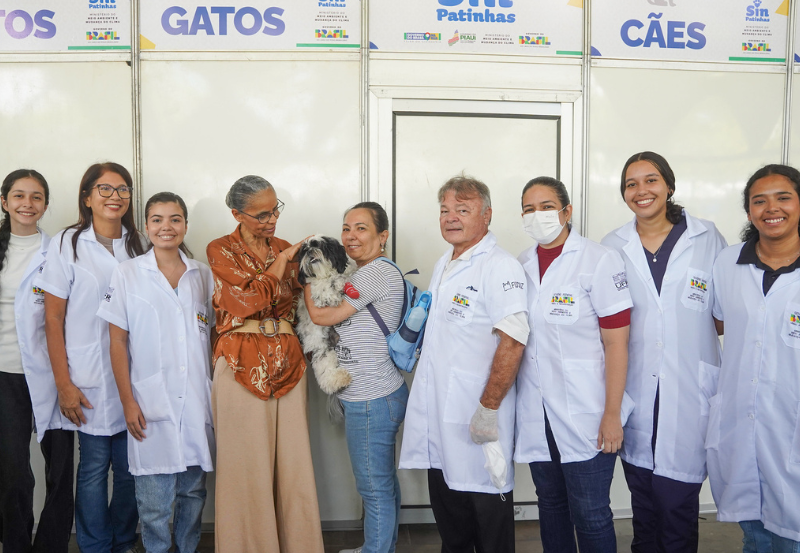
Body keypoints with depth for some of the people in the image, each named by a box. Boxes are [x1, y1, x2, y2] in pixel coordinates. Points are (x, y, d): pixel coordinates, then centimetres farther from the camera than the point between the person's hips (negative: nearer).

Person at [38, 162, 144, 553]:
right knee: (94, 465, 5)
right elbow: (53, 318, -2)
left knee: (131, 468, 6)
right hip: (90, 379, -3)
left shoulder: (138, 246, 8)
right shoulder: (67, 244, -1)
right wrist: (64, 384, -7)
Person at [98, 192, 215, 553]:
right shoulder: (127, 273, 1)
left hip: (197, 402, 3)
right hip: (151, 404, -2)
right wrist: (128, 402, -5)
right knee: (154, 501, 3)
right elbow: (118, 341, 1)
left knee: (194, 491, 12)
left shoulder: (203, 275, 8)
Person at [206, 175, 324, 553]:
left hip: (288, 362, 4)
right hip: (242, 365, -4)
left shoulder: (287, 250, 15)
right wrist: (282, 260, -4)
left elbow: (301, 305, 14)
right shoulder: (221, 250, 1)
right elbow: (249, 300, -12)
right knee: (246, 464, 2)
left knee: (293, 461, 5)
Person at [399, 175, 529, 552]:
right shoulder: (444, 265, 13)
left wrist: (489, 408, -23)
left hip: (476, 419, -8)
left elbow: (512, 342, -24)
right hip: (436, 415, 8)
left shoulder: (500, 266, -15)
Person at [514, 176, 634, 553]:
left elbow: (616, 343, -11)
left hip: (586, 415, -5)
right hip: (536, 414, 5)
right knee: (550, 505, 18)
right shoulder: (522, 265, 7)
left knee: (590, 515, 4)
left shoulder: (599, 260, -9)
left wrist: (612, 414, -14)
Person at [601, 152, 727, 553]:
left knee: (678, 502, 0)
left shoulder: (707, 239, 1)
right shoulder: (612, 247, 6)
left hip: (688, 395, -2)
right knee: (643, 503, 14)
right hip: (635, 394, 2)